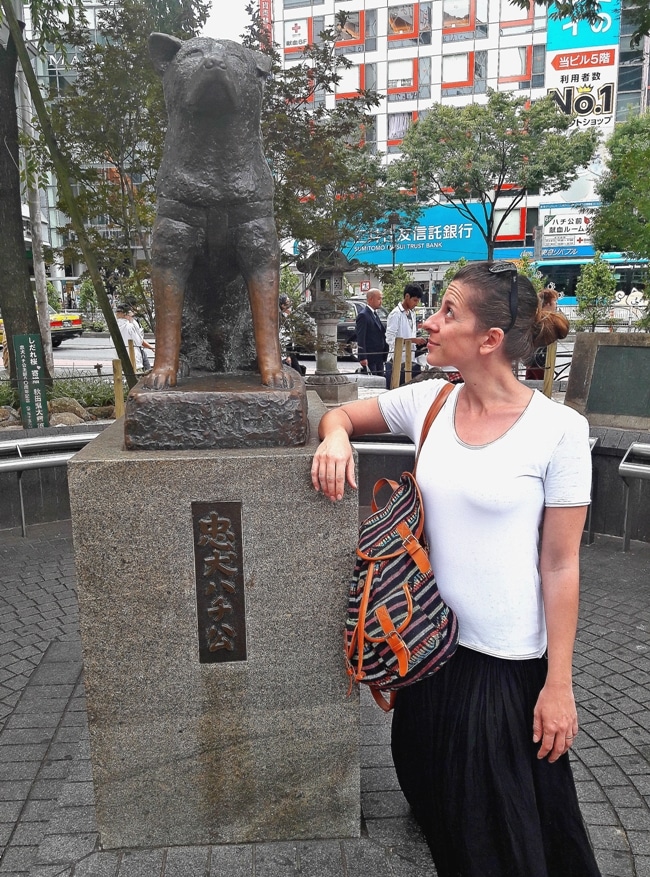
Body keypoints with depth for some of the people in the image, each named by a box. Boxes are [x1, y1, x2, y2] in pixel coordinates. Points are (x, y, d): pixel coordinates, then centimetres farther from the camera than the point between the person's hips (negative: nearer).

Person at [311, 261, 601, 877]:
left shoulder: (558, 429, -16)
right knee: (431, 791, 25)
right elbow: (340, 412, 11)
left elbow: (560, 563, -12)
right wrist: (337, 436, -14)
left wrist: (559, 685, -9)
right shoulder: (427, 402, -4)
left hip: (510, 660, -4)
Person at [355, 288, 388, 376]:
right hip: (369, 358, -9)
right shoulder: (363, 315, -12)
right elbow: (360, 339, -17)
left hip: (379, 358, 9)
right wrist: (362, 358, -22)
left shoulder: (375, 314, 17)